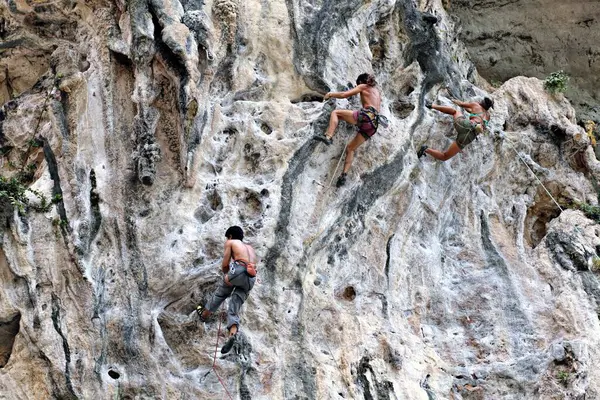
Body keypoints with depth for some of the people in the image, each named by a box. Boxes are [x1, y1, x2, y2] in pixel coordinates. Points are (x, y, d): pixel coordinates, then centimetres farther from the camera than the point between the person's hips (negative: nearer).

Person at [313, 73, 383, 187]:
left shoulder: (363, 86, 13)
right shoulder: (377, 92, 33)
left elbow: (344, 94, 4)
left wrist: (331, 94, 19)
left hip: (366, 116, -7)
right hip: (373, 124, 7)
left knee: (336, 112, 3)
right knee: (350, 148, 14)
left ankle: (328, 136, -19)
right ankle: (344, 174, 1)